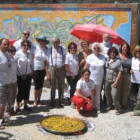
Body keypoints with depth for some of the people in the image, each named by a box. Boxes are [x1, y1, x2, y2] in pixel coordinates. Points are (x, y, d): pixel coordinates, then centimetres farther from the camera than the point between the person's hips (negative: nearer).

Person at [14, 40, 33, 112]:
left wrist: (31, 71, 2)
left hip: (28, 75, 5)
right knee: (21, 91, 0)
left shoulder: (29, 54, 6)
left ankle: (25, 105, 24)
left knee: (27, 90, 10)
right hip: (20, 76, -5)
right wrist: (18, 73, -11)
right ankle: (17, 106, 15)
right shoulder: (18, 53, -10)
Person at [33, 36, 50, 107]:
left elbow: (46, 61, 5)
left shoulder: (46, 50, 2)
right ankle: (35, 101, 12)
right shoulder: (35, 48, -7)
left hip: (42, 70, 3)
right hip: (35, 69, -3)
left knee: (40, 86, 11)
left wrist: (46, 70, 1)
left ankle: (39, 100, 25)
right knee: (37, 86, -1)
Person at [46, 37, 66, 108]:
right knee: (53, 86, 7)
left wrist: (65, 71, 0)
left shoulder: (62, 49, 4)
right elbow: (47, 62, -3)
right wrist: (47, 73, -7)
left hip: (61, 68, 1)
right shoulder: (50, 50, -1)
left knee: (61, 86, 10)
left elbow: (65, 61, 5)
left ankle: (61, 101, 21)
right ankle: (52, 101, 19)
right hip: (52, 68, -1)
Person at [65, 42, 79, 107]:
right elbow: (66, 66, -14)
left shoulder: (76, 55, 1)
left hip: (76, 75, 5)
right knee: (73, 88, -3)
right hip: (70, 75, -5)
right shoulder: (68, 55, -14)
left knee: (75, 88, 7)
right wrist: (71, 74, -11)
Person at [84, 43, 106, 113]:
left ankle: (97, 107, 22)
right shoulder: (90, 57, -5)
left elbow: (104, 67, 7)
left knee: (97, 94, 11)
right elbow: (85, 68, -3)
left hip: (99, 79, 2)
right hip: (90, 79, -2)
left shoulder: (103, 57, 2)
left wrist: (104, 78, 5)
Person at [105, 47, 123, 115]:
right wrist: (104, 79, 1)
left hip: (114, 80, -4)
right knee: (107, 93, 12)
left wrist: (116, 81, -12)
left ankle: (117, 108, 6)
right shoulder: (107, 60, 4)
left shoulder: (118, 61, -5)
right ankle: (109, 106, 31)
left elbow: (120, 72, -7)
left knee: (114, 94, -9)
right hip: (106, 80, 4)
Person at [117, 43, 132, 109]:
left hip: (127, 76, 3)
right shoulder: (118, 55, -6)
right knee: (118, 90, 6)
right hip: (119, 75, -3)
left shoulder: (130, 56, 3)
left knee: (126, 90, 12)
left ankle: (124, 104, 27)